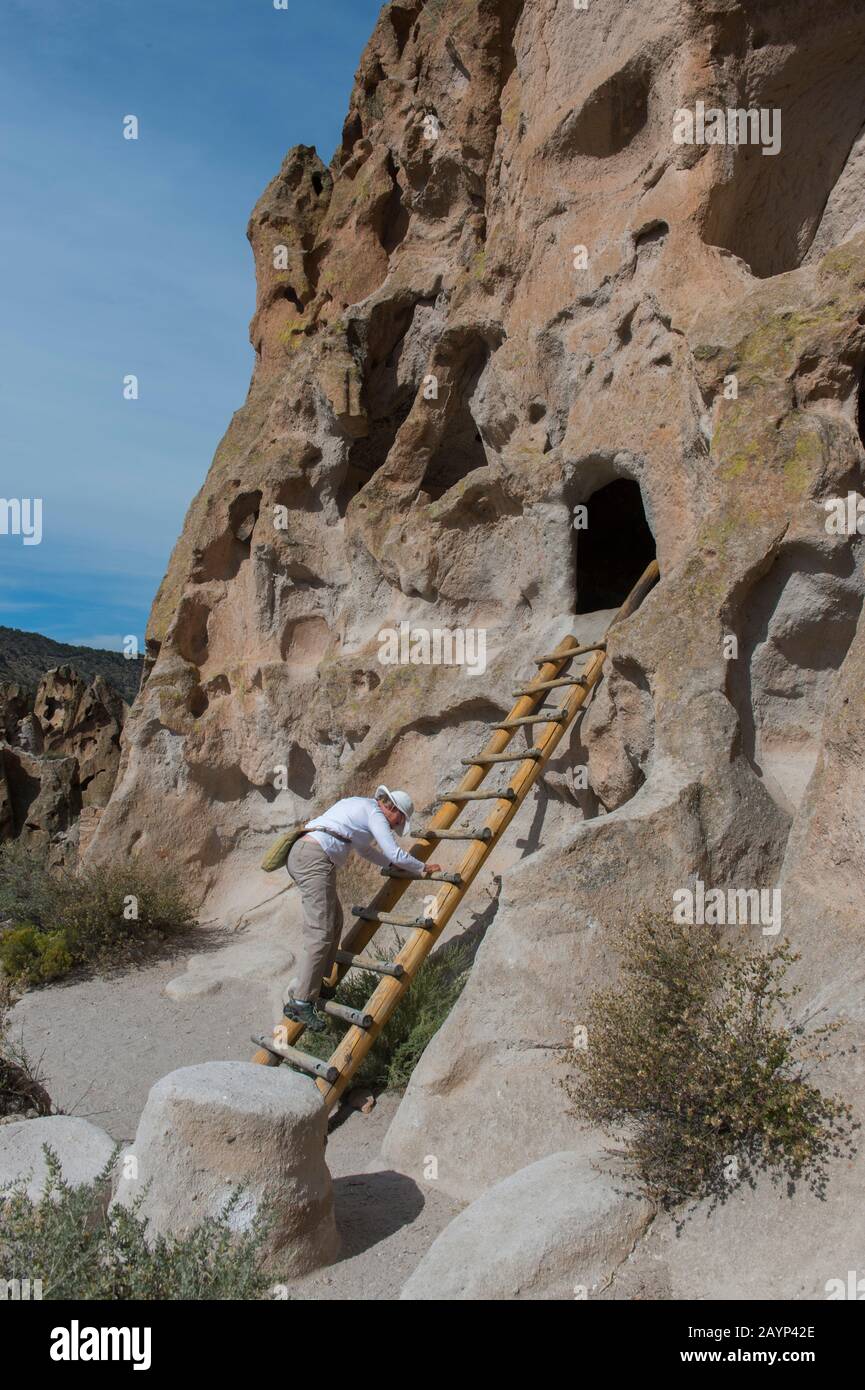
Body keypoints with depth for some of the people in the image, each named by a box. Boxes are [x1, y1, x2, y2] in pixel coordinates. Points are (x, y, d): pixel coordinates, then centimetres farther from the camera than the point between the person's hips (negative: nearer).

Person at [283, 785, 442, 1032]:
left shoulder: (359, 805, 27)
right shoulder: (375, 812, -1)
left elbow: (365, 850, 36)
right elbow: (395, 853, -4)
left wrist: (393, 864, 33)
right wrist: (424, 868, 10)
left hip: (301, 853, 10)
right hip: (315, 857, -10)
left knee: (334, 920, 16)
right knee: (321, 932, -12)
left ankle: (317, 983, 17)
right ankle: (300, 1002, -15)